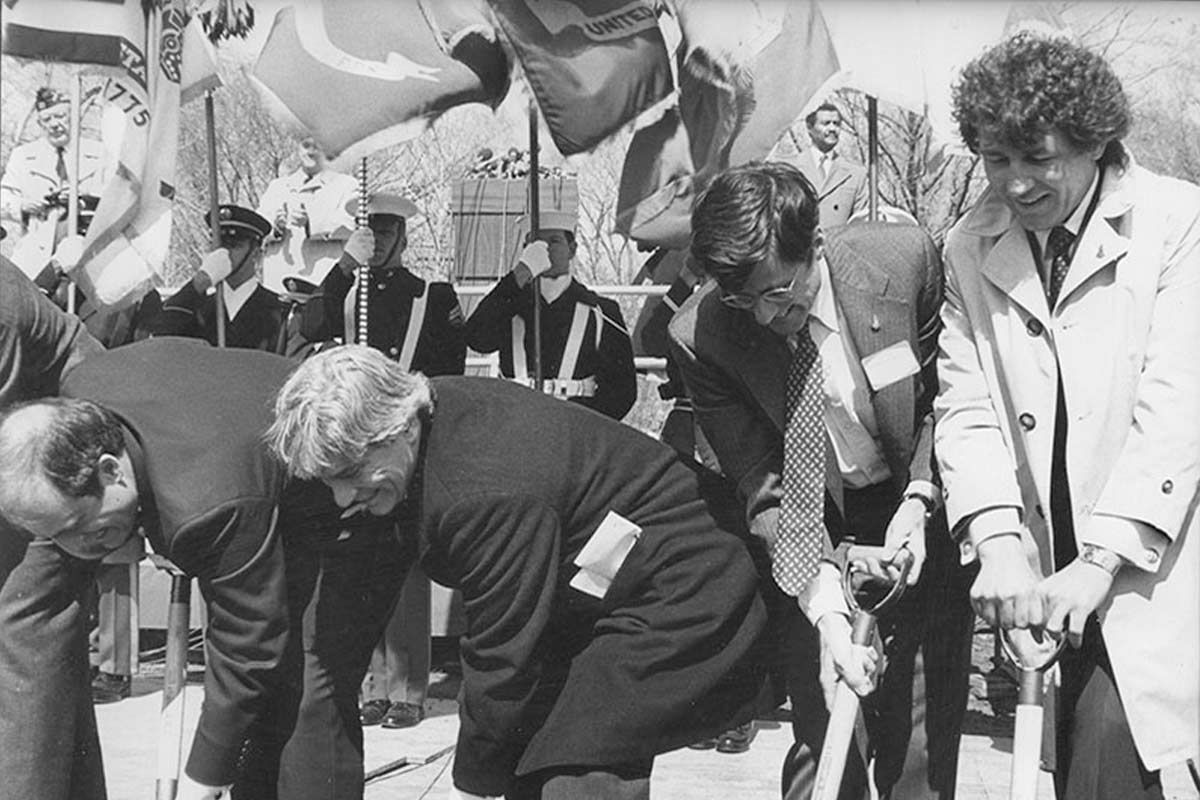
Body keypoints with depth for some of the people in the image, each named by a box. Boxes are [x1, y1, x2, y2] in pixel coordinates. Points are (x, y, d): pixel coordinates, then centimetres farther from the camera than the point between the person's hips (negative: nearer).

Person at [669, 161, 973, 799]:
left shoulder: (905, 259, -19)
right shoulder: (699, 335, -20)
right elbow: (762, 487, -17)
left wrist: (919, 500, -15)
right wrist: (825, 609, -27)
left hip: (916, 512, 1)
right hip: (813, 533, 0)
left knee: (922, 740, 3)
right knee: (823, 744, -1)